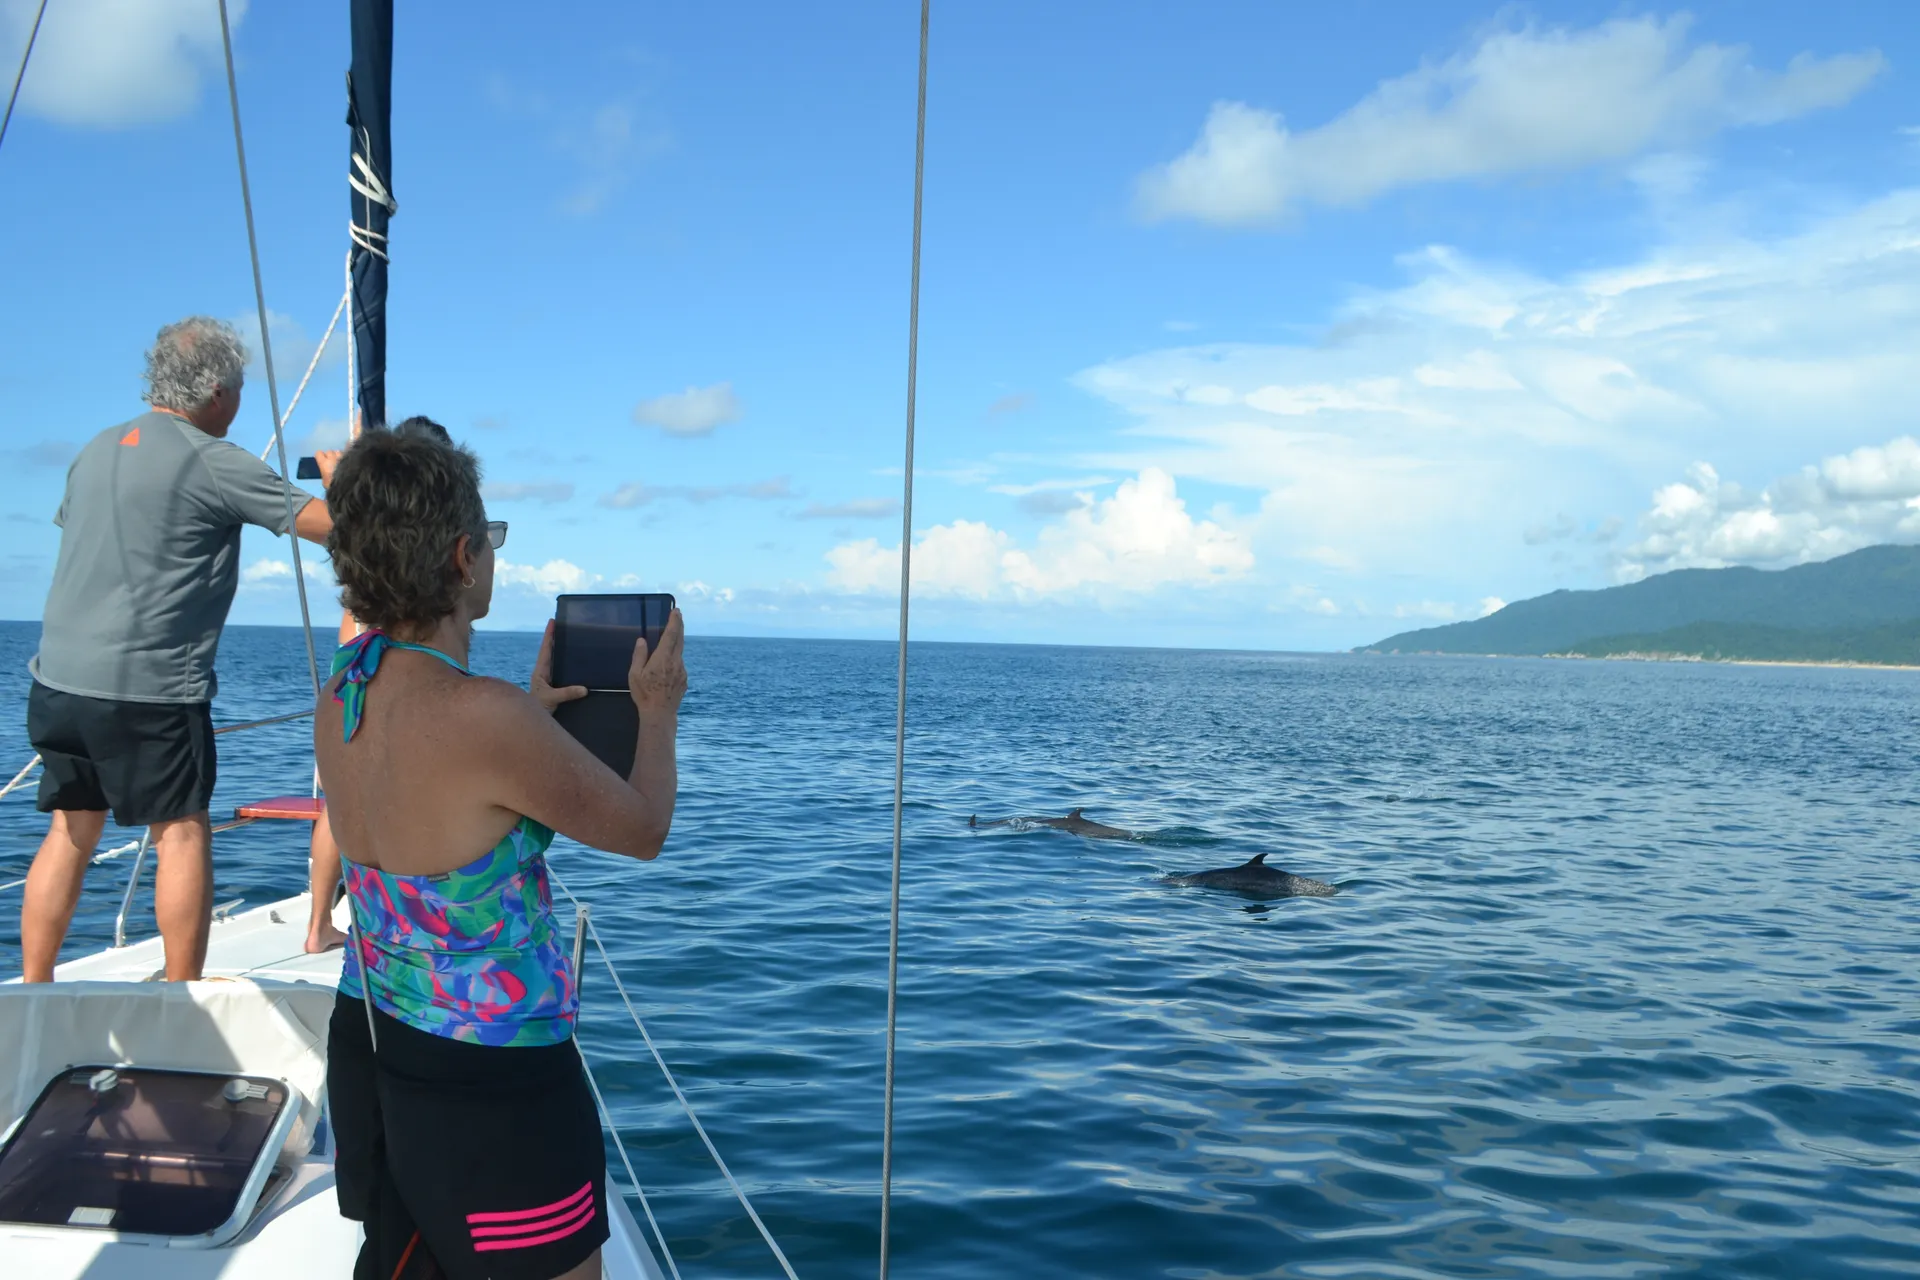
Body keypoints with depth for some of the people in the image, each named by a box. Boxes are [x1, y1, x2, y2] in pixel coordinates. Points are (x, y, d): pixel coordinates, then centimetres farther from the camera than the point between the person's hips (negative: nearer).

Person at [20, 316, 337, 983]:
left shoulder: (97, 450, 13)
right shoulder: (215, 463, -11)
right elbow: (332, 526, -10)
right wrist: (335, 474, 10)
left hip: (57, 679, 7)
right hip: (147, 690, -7)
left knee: (72, 829, 15)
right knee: (183, 833, 4)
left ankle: (33, 992, 18)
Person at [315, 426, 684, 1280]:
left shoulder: (340, 696, -3)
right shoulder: (488, 717, -28)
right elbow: (644, 830, -13)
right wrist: (659, 710, 4)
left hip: (369, 1048, 8)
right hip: (491, 1085, -8)